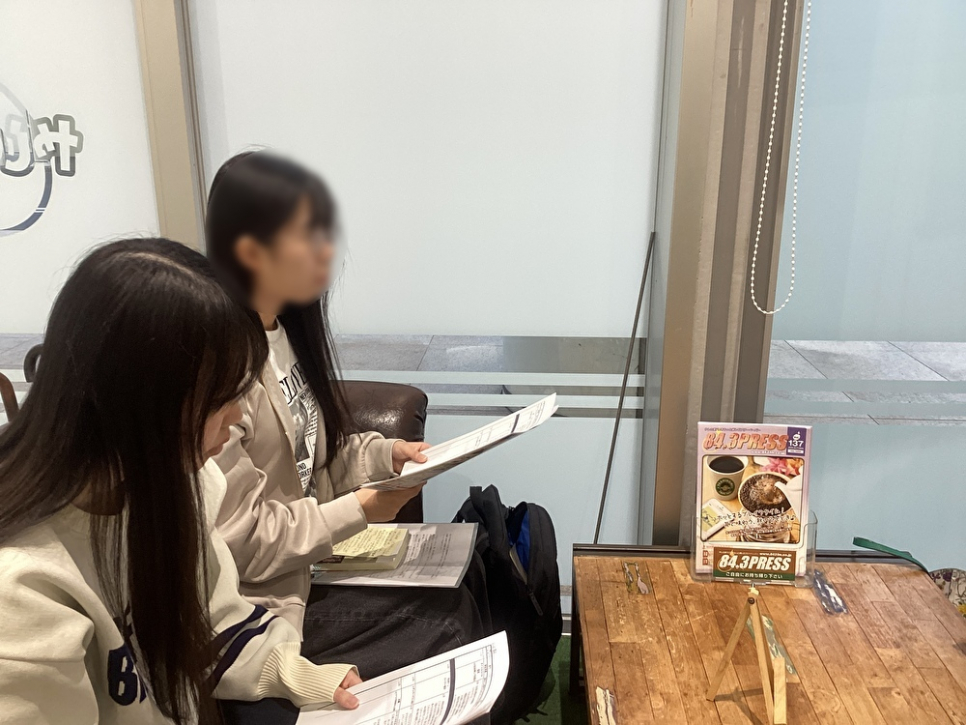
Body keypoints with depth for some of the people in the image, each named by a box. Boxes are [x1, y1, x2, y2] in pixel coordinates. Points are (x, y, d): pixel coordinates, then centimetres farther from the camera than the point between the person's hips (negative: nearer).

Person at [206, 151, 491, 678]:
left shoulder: (286, 329, 1)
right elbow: (239, 541, -23)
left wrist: (386, 455, -4)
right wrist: (361, 511, -19)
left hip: (313, 556, 8)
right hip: (269, 601, -7)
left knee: (469, 577, -4)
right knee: (451, 621, -10)